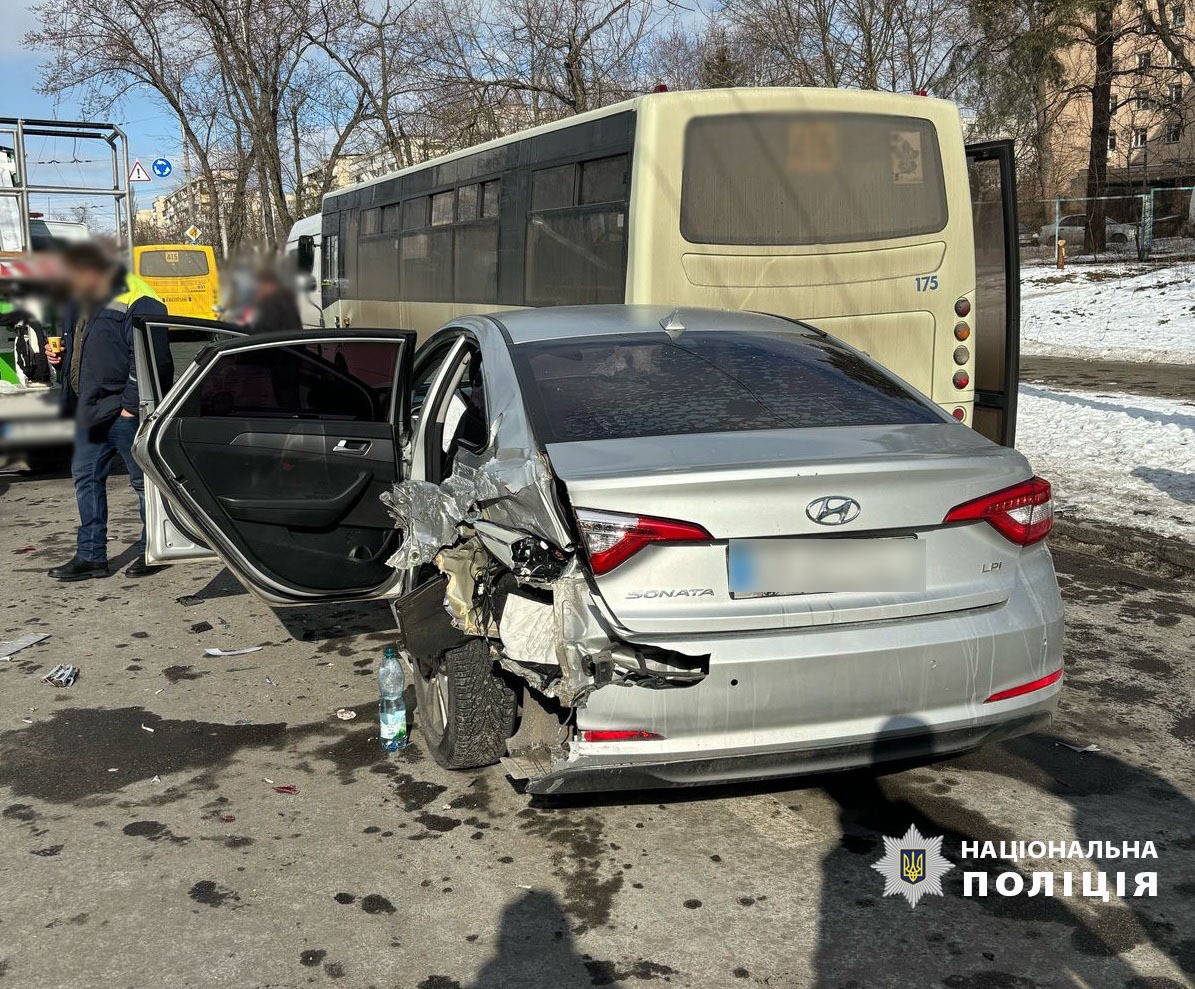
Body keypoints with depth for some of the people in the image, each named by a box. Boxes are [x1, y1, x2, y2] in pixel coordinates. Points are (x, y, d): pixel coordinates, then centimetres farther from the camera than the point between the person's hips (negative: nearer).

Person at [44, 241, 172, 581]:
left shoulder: (137, 303, -15)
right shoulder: (82, 302, 15)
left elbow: (152, 360, -20)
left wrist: (131, 404, -21)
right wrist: (60, 358, 8)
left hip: (124, 412, -10)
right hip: (91, 409, 10)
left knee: (143, 480, 2)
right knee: (85, 476, 11)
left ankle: (152, 550, 15)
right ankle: (91, 555, 19)